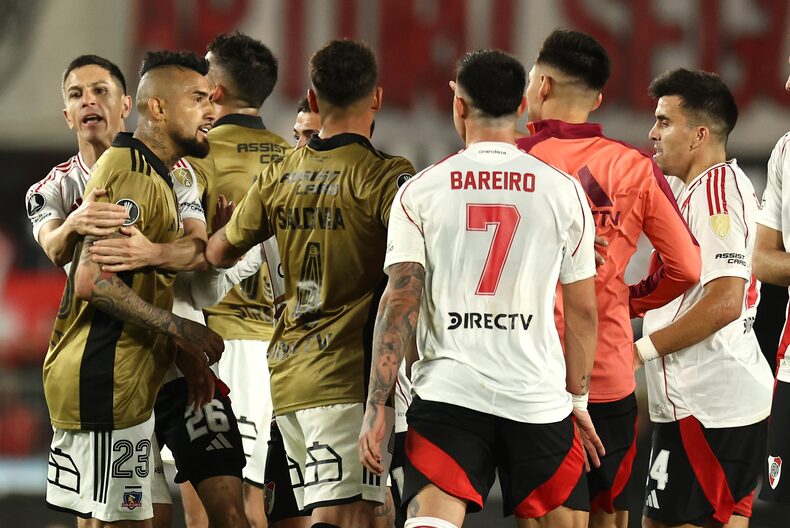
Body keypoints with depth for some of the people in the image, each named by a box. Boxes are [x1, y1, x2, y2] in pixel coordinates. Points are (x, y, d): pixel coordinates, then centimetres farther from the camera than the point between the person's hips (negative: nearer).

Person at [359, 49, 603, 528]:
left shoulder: (420, 191, 1)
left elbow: (400, 303, -5)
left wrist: (377, 406, -3)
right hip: (539, 396, 1)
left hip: (447, 393, -1)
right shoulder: (563, 191, 3)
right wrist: (579, 399, 18)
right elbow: (583, 312, 6)